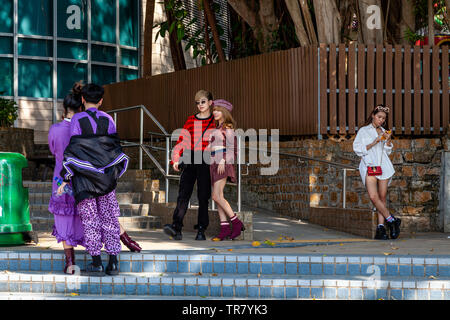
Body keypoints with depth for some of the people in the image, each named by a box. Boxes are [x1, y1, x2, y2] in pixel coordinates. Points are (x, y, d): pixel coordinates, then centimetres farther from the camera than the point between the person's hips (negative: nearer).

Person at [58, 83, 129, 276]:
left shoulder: (77, 120, -7)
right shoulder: (107, 119, 3)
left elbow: (73, 150, -9)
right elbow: (116, 147, 5)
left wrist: (66, 178, -6)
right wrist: (115, 173, 15)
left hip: (84, 177, -3)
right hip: (106, 177, 3)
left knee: (90, 219, 3)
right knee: (109, 218, 8)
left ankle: (96, 262, 0)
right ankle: (113, 262, 3)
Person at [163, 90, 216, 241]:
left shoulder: (215, 121, 7)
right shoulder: (191, 120, 13)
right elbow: (182, 140, 12)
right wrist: (176, 159, 3)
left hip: (206, 162, -2)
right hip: (189, 160, 2)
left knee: (203, 196, 0)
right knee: (183, 194, -10)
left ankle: (201, 230, 6)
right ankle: (176, 228, -20)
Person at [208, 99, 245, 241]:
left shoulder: (228, 127, -3)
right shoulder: (216, 128, 21)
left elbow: (232, 147, -11)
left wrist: (223, 162, -21)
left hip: (223, 164, -8)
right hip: (214, 164, 8)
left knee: (217, 196, -16)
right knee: (218, 197, 0)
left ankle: (236, 222, -9)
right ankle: (225, 229, -2)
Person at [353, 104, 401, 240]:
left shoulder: (383, 132, 20)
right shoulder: (363, 131, 9)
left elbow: (388, 151, 19)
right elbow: (358, 149, 0)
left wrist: (388, 140, 0)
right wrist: (374, 142, -9)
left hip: (383, 166, 3)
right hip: (369, 165, -3)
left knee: (382, 197, -2)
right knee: (374, 197, -19)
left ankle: (381, 227, -2)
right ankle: (392, 220, -7)